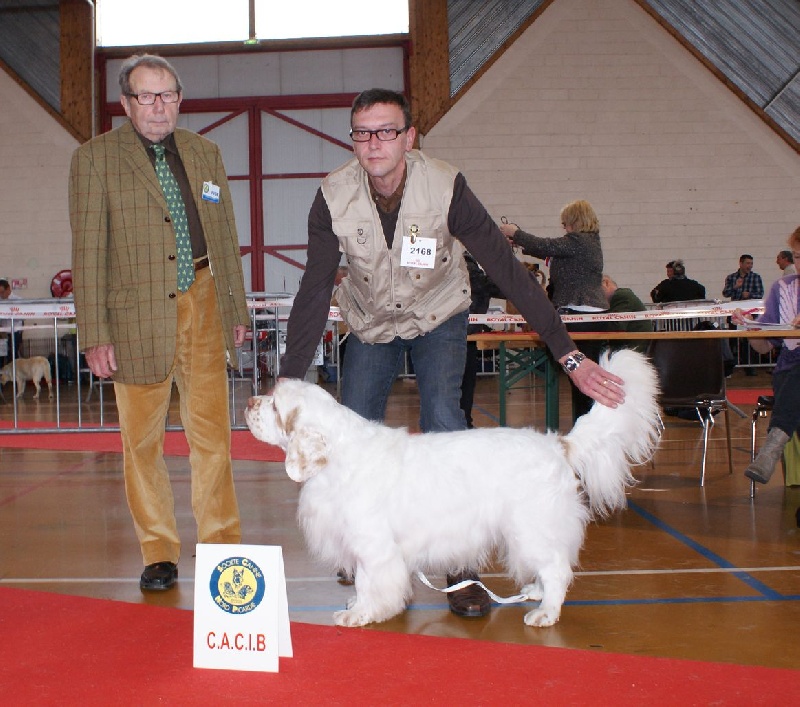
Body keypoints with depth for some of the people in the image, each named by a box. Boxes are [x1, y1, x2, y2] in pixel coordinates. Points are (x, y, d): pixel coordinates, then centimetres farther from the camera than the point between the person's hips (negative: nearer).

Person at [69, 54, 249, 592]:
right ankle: (159, 553, 18)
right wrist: (95, 336, -8)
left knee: (212, 432, 3)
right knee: (142, 439, 5)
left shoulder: (206, 153, 13)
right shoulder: (95, 159, 0)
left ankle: (222, 544, 14)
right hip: (137, 312, -2)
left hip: (202, 305, 3)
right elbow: (89, 251, -3)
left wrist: (236, 307, 14)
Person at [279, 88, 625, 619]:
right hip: (371, 324, 3)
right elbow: (314, 293, -18)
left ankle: (462, 567, -10)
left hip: (438, 320, -2)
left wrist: (569, 356, -33)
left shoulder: (446, 188, -29)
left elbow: (507, 270, -29)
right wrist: (289, 380, -24)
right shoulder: (334, 199, -23)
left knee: (443, 425, -20)